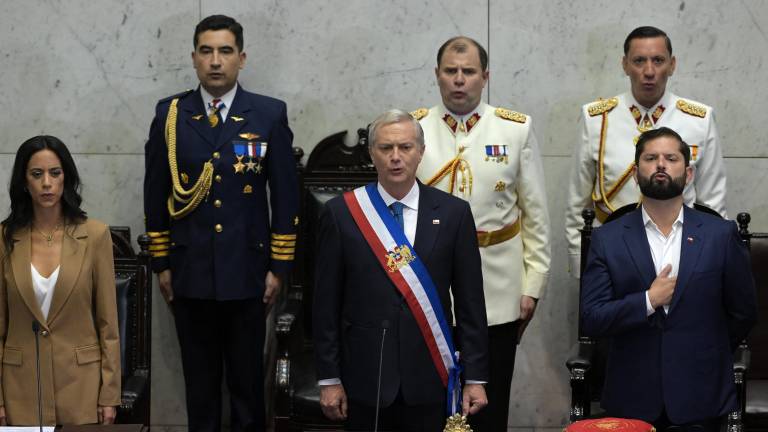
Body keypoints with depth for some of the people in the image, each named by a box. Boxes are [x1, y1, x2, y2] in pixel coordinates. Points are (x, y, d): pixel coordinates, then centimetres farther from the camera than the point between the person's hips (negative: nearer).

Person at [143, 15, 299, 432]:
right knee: (199, 382, 10)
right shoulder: (170, 114, 3)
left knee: (248, 381, 8)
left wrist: (279, 267, -2)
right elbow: (155, 192, 7)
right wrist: (161, 264, 4)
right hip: (190, 272, 1)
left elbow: (285, 195, 0)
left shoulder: (270, 114, -1)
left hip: (247, 272, -1)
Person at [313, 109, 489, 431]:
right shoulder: (341, 214, 0)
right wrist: (329, 379, -1)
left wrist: (475, 378, 0)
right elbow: (326, 304, 1)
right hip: (365, 378, 0)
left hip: (429, 377, 1)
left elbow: (470, 301, 2)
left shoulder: (453, 213, 2)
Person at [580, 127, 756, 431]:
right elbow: (591, 320, -5)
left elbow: (742, 313, 8)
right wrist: (648, 301, -15)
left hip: (700, 401, 0)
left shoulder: (721, 235, 0)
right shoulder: (607, 239, 0)